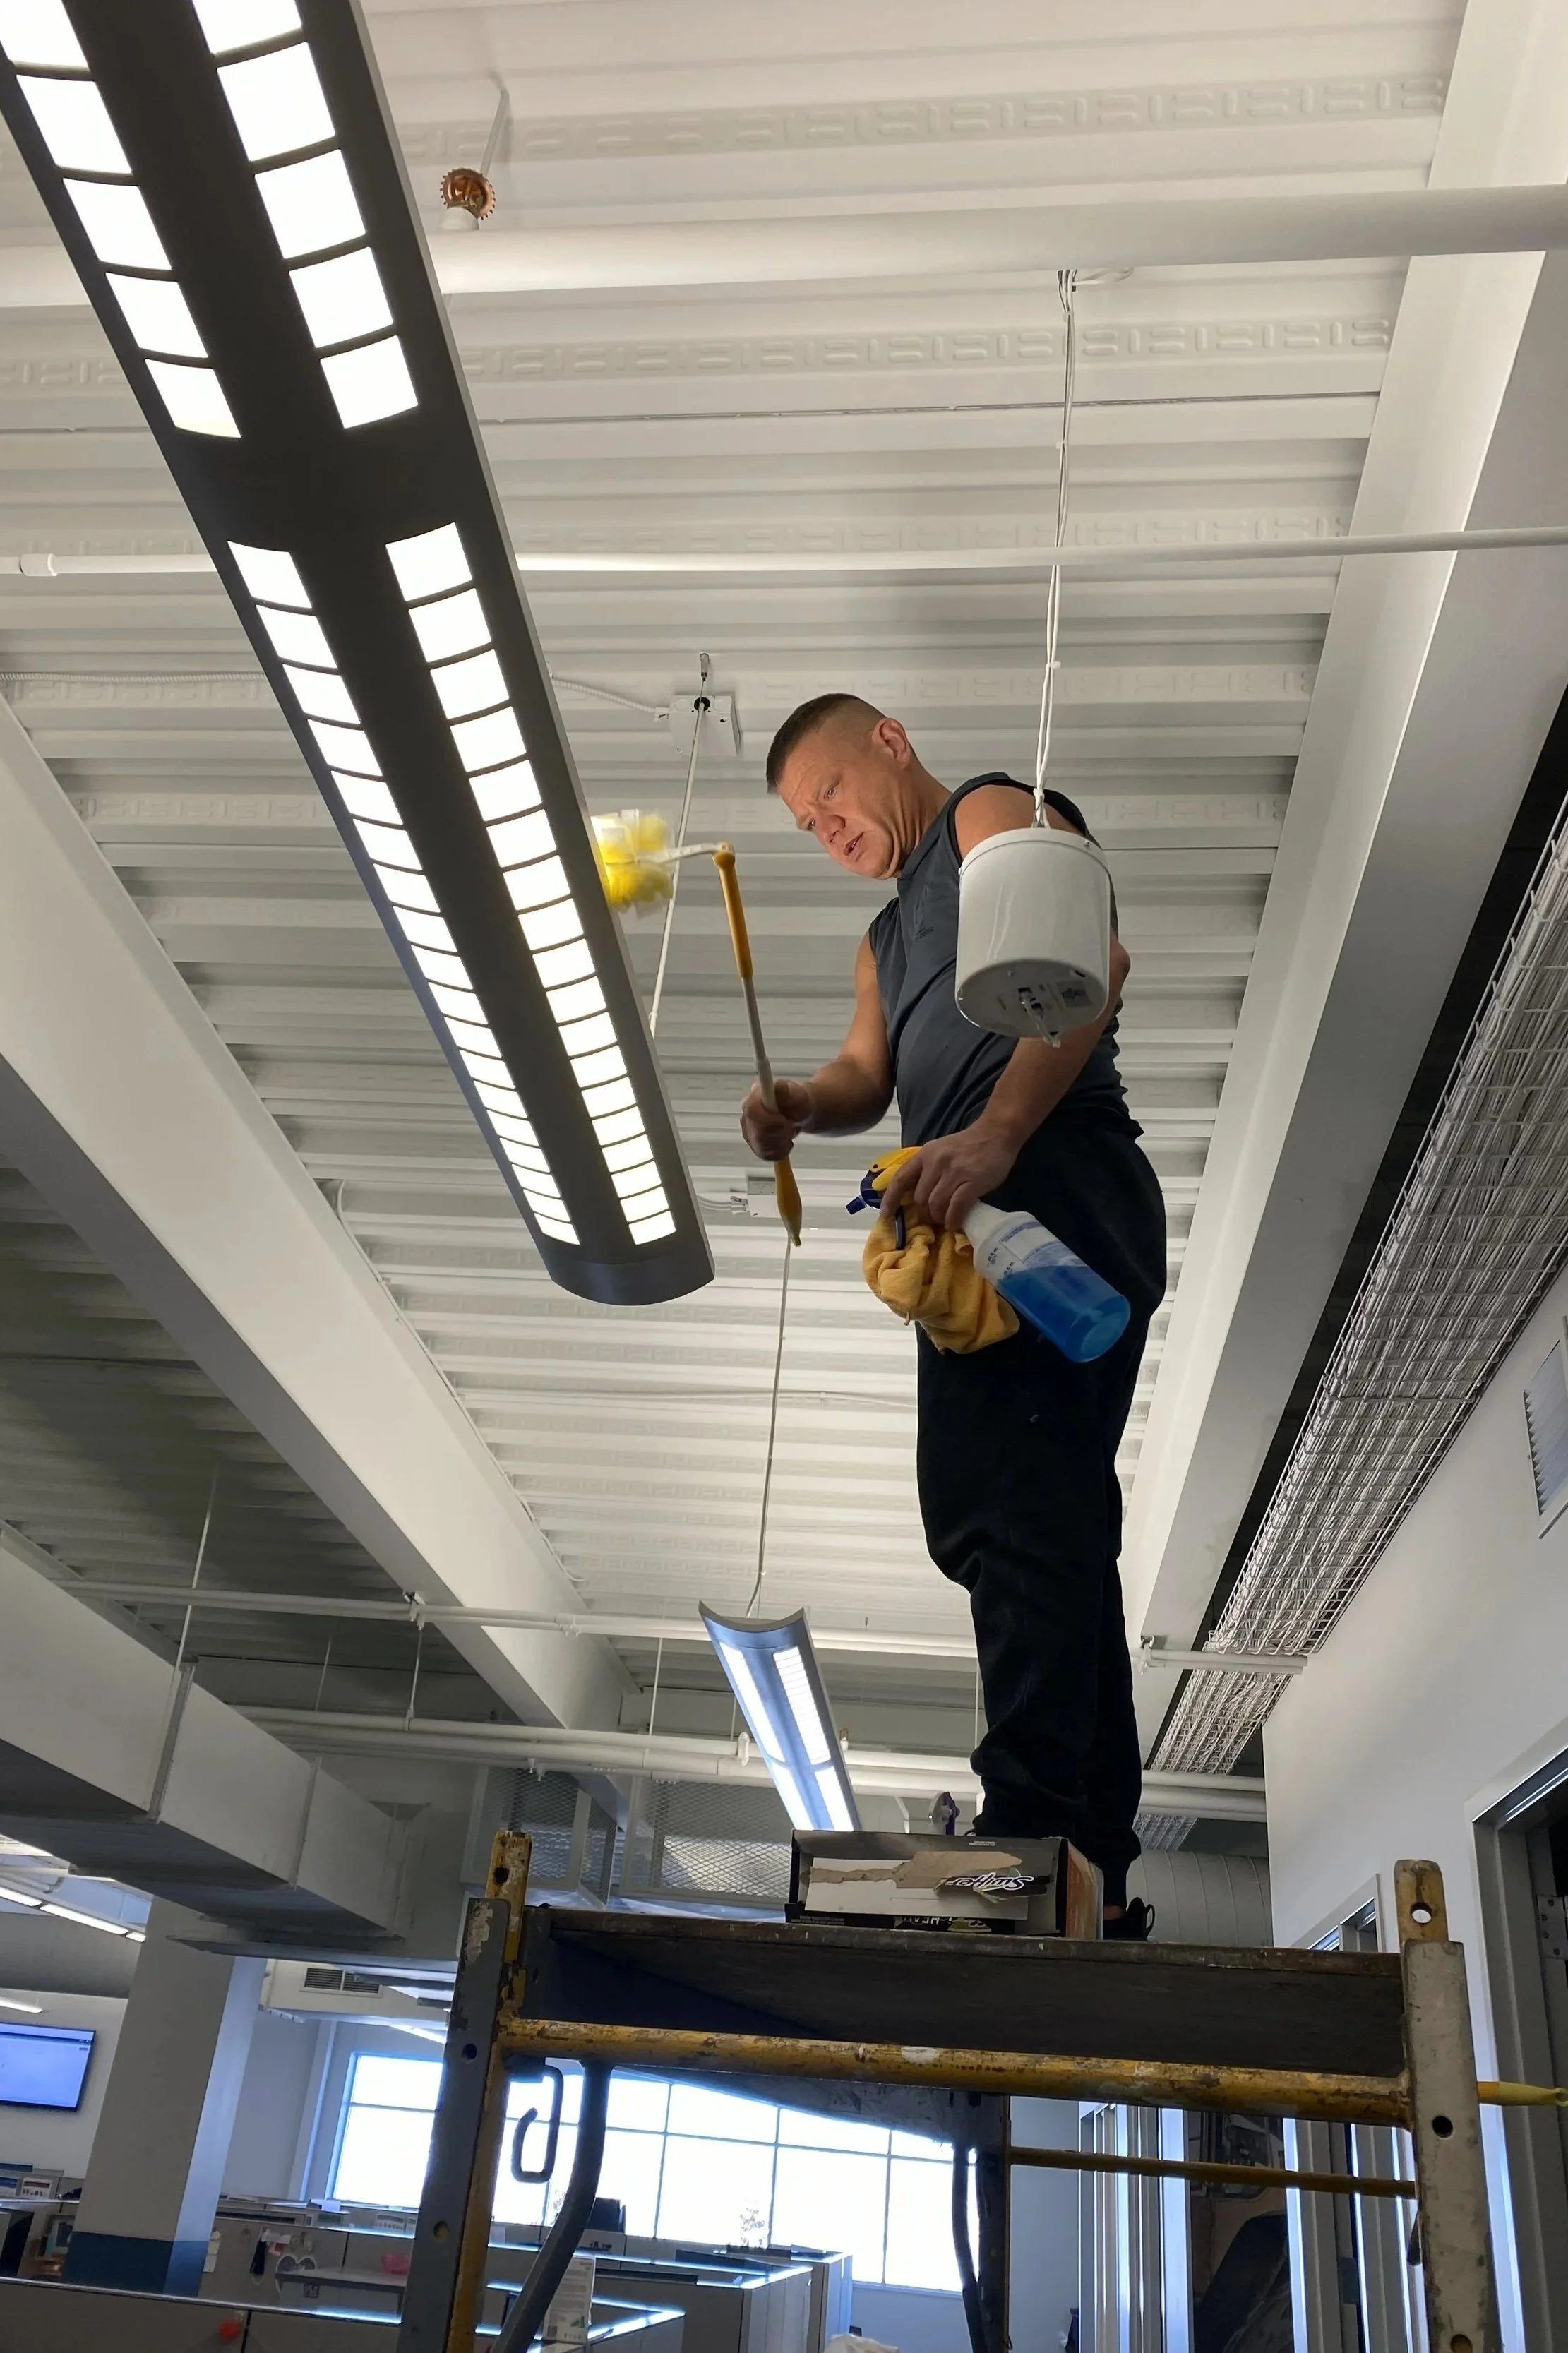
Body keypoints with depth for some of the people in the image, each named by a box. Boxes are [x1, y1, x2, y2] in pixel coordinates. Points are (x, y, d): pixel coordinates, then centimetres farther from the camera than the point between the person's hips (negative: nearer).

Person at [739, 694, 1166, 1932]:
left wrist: (993, 1135, -24)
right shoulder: (887, 936, 35)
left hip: (1051, 1190, -9)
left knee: (1015, 1514, -19)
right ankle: (1093, 1867, 12)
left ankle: (1031, 1833, -21)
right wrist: (803, 1107, -4)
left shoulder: (993, 816, 8)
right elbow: (868, 1073, 21)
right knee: (1047, 1532, 7)